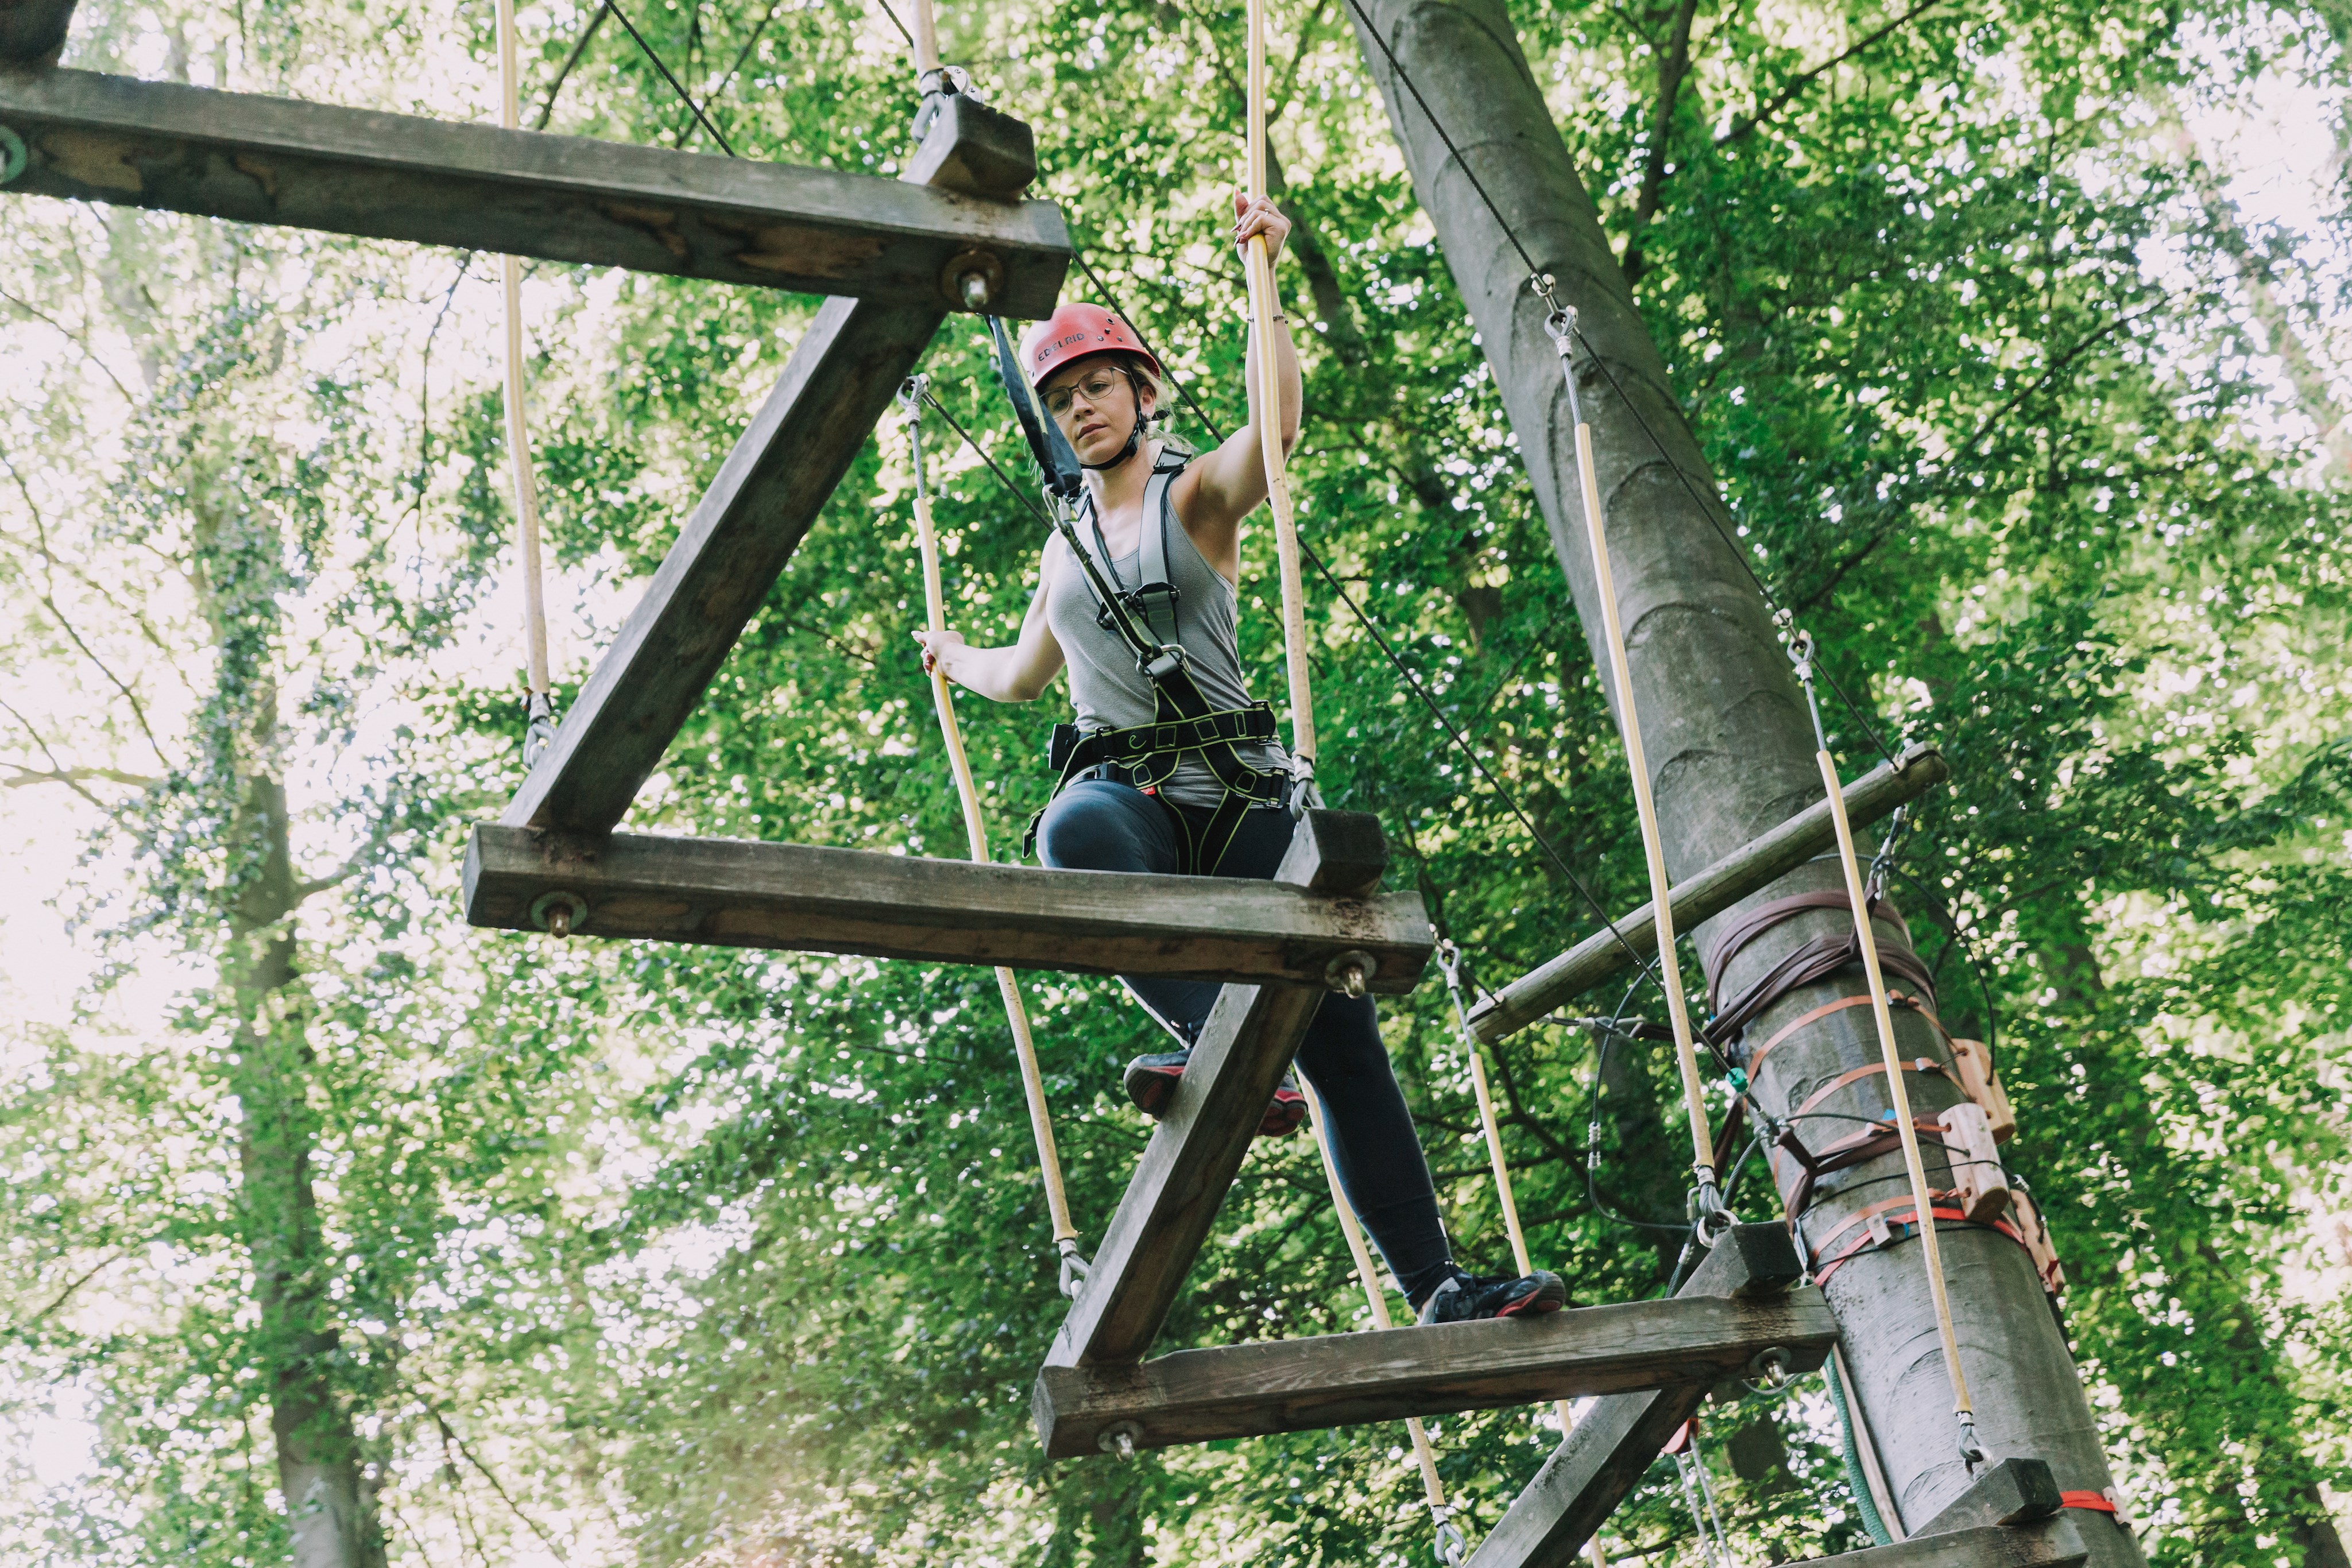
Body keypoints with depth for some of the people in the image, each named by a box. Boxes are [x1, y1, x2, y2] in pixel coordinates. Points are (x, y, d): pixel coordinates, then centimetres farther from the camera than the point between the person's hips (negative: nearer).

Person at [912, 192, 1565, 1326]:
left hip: (1238, 793, -2)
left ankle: (1437, 1286, -12)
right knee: (1076, 835, -40)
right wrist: (951, 658, 56)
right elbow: (1025, 673, 43)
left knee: (1340, 1033, -14)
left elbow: (1278, 421, -15)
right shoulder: (1065, 546, 24)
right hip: (1125, 791, 2)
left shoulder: (1199, 495, 10)